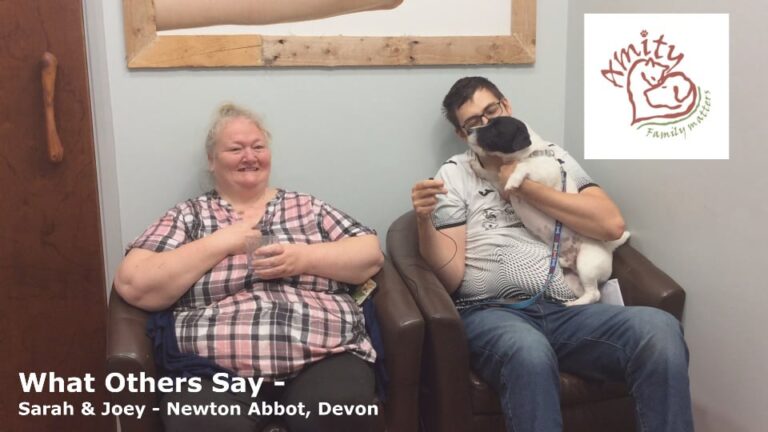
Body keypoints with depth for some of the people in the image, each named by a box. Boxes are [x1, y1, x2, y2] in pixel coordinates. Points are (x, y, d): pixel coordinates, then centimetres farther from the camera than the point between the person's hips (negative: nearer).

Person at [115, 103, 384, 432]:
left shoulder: (307, 207, 19)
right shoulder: (188, 215, 14)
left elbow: (371, 255, 12)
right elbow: (133, 285, 2)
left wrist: (303, 257, -4)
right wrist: (222, 241, -2)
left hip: (323, 357, 1)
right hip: (216, 367, -1)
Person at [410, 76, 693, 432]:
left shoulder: (551, 157, 20)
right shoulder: (454, 174, 12)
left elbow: (611, 224, 2)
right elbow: (450, 278, 3)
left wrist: (525, 187, 2)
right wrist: (424, 219, -15)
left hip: (568, 310, 3)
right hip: (491, 312, -2)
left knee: (659, 330, -26)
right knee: (529, 355, -38)